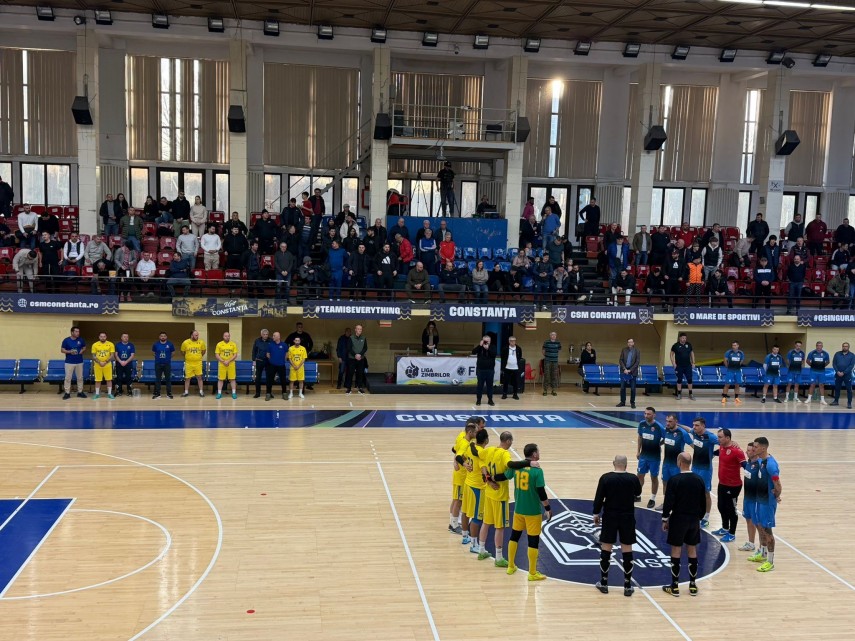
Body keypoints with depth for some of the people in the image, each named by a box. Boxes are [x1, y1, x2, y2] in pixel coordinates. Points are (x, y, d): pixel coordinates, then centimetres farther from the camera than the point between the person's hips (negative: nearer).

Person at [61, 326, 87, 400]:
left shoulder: (81, 340, 2)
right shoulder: (66, 340, -6)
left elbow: (84, 347, 15)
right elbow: (62, 350, -2)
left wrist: (82, 351, -7)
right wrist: (69, 351, -19)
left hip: (79, 362, 3)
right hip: (69, 362, -3)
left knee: (80, 377, 9)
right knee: (68, 378, -1)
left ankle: (80, 392, 18)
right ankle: (67, 393, 6)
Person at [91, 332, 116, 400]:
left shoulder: (110, 344, -2)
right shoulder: (95, 345, 0)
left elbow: (112, 355, -3)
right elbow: (93, 356, 0)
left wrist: (105, 362, -15)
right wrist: (99, 362, -14)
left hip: (107, 364, 0)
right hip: (97, 365, 0)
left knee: (109, 379, 2)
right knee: (97, 380, 5)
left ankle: (109, 393, 10)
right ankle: (97, 394, 14)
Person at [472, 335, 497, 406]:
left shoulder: (492, 347, 3)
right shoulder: (479, 347, 3)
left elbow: (494, 354, -13)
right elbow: (473, 352, -12)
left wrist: (488, 348, -23)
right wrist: (480, 345, -20)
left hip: (490, 370, 0)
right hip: (480, 369, 0)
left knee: (490, 385, 5)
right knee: (480, 385, 4)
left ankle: (490, 399, 12)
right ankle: (478, 399, 10)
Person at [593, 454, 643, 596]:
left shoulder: (606, 478, -11)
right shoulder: (633, 478, -8)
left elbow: (599, 497, -6)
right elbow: (638, 492, 13)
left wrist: (596, 513, 7)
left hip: (610, 515, -1)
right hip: (627, 516, 1)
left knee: (606, 549, 9)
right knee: (627, 550, 6)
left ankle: (604, 583, 15)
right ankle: (628, 586, 11)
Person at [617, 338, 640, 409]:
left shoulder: (637, 351, -1)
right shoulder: (624, 350, 4)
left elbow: (637, 362, -5)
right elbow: (621, 360, 3)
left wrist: (630, 370, -12)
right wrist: (624, 369, -10)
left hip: (632, 372, -2)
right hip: (624, 371, 2)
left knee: (633, 388, 1)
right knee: (622, 387, 3)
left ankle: (632, 403, 10)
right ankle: (622, 402, 12)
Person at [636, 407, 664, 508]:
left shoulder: (658, 426, -19)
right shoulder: (641, 424, -4)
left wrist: (658, 445, -10)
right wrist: (638, 451, 12)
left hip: (655, 457, -4)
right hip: (643, 455, 4)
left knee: (654, 477, 8)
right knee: (640, 475, 14)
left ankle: (653, 499, 21)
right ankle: (637, 495, 30)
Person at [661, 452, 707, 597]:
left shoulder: (675, 480, -15)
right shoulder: (698, 480, 0)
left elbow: (668, 502, -14)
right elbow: (702, 502, 8)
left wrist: (665, 520, -4)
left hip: (678, 519, -4)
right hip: (694, 519, 5)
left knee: (676, 551, 2)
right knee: (692, 550, 12)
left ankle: (675, 586, 6)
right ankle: (693, 585, 17)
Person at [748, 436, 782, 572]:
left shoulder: (770, 464, -25)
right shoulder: (759, 460, 5)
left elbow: (777, 484, -24)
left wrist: (777, 496, -9)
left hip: (768, 501, -9)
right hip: (760, 499, 9)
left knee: (767, 529, -2)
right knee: (760, 526, 21)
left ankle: (770, 562, 7)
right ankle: (762, 554, 38)